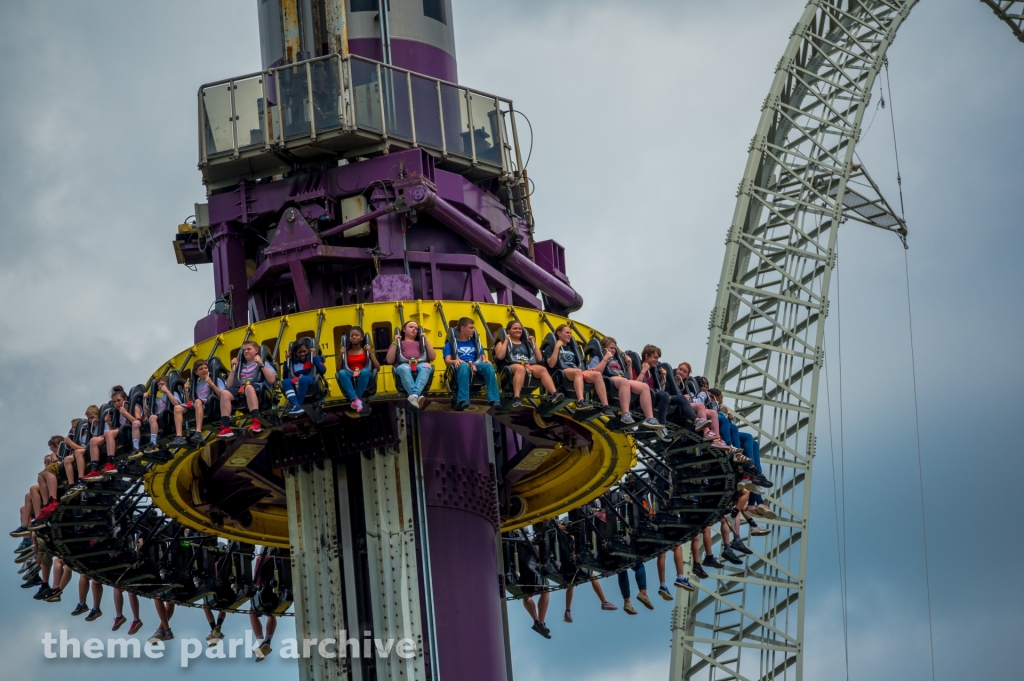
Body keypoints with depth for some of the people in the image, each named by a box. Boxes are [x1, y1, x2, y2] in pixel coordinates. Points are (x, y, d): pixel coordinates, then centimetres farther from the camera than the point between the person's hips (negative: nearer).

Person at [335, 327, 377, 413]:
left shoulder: (366, 351, 12)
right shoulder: (346, 353, 16)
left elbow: (377, 367, 2)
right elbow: (338, 369, 10)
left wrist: (370, 352, -4)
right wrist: (341, 355, 0)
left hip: (364, 378, -1)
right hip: (350, 379, 1)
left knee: (365, 371, -37)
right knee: (342, 372, -33)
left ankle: (357, 399, -33)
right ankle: (355, 399, -42)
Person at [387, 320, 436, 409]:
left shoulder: (420, 343, 35)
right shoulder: (399, 343, 30)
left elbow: (432, 357, 18)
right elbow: (389, 361, 14)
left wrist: (425, 340, 17)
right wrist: (395, 343, 11)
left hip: (420, 365, 1)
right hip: (404, 365, -1)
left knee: (426, 366, -38)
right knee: (404, 368, -41)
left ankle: (414, 395, -61)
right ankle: (417, 396, -63)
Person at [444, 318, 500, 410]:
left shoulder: (475, 343, 30)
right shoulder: (451, 344, 19)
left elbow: (483, 358, 21)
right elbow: (447, 361, 4)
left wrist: (485, 360, -4)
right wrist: (455, 361, -19)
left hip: (476, 366, 3)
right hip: (460, 367, -3)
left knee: (489, 366, -32)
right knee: (463, 366, -42)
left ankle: (494, 400, -44)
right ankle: (463, 401, -54)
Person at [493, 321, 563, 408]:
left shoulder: (526, 343, 30)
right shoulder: (502, 343, 19)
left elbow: (539, 359, 22)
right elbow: (500, 356, -4)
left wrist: (533, 343, 18)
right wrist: (506, 341, 4)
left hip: (529, 366, 4)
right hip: (512, 366, -4)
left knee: (543, 369, -30)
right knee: (520, 368, -42)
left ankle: (554, 394, -48)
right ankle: (516, 398, -55)